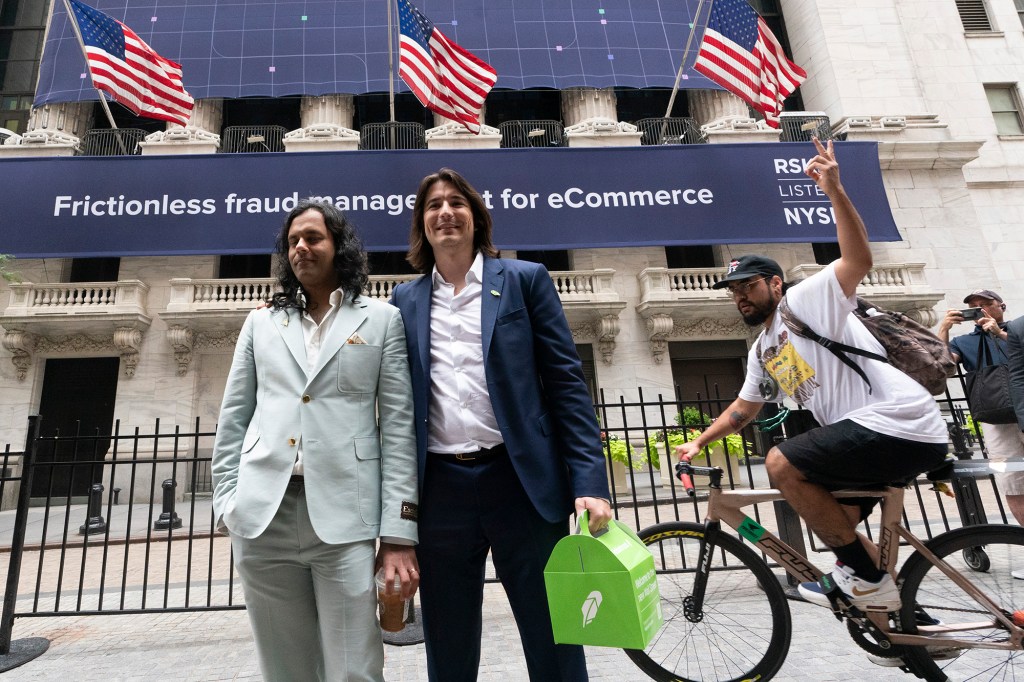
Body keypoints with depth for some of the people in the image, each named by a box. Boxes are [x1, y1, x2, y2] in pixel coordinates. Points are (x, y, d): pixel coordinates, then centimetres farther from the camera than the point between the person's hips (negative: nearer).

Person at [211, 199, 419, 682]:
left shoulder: (382, 320, 7)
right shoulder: (261, 323, 16)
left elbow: (398, 425, 1)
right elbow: (232, 421, 14)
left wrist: (399, 532, -6)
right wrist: (226, 507, 4)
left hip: (344, 516, -3)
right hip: (263, 515, 3)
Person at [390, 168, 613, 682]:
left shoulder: (524, 280, 4)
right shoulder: (405, 300, 12)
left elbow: (566, 382, -1)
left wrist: (590, 482, -9)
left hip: (521, 481, -2)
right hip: (439, 487, 3)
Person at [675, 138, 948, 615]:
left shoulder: (809, 299, -4)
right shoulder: (761, 351, 19)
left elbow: (859, 260, -22)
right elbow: (742, 410, 27)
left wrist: (835, 191, -29)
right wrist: (699, 441, 21)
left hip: (899, 424, -10)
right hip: (874, 437, 10)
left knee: (781, 463, -18)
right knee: (835, 521, 15)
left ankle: (867, 579, -6)